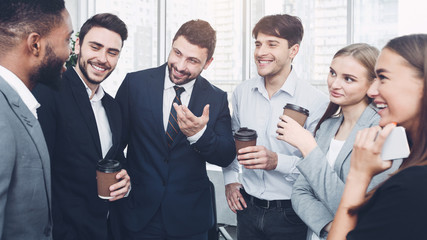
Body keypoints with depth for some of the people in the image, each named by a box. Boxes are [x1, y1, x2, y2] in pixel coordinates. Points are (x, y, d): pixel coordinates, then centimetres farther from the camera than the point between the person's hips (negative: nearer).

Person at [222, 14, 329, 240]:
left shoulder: (315, 101, -14)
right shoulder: (242, 92, 2)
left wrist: (278, 161, -26)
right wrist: (230, 180, 8)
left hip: (289, 213, -4)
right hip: (248, 206, 4)